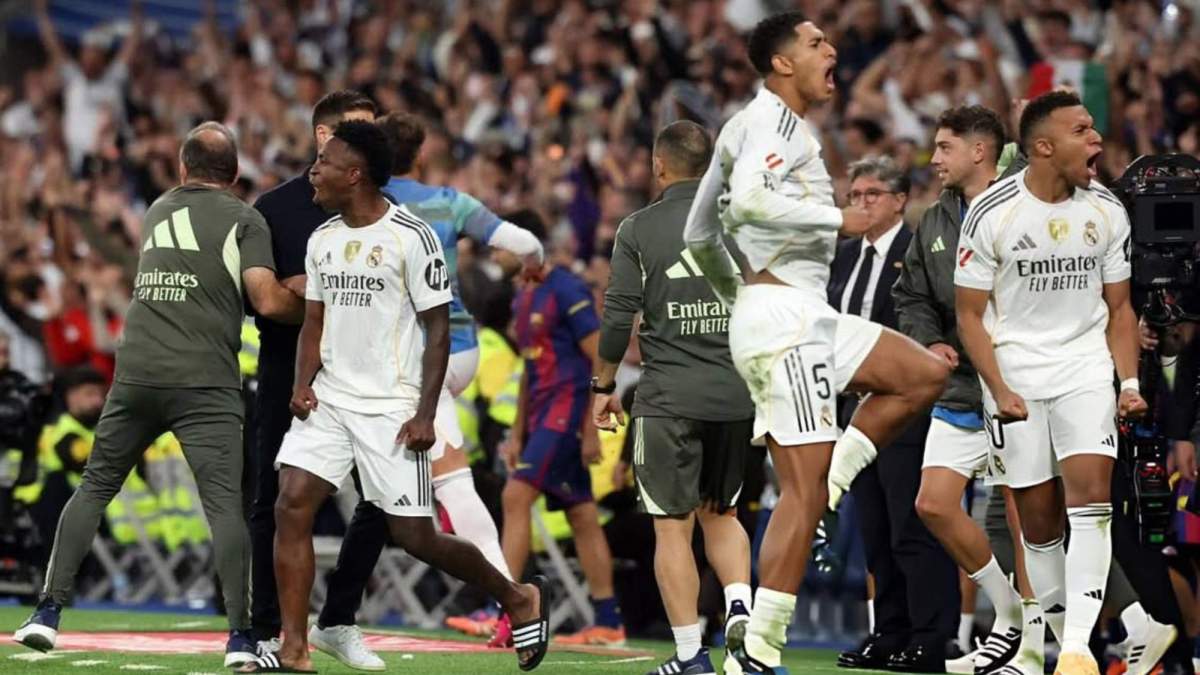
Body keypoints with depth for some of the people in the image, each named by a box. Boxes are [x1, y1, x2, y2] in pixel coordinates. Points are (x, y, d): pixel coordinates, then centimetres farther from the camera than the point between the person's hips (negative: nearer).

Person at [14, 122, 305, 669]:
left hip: (136, 374, 4)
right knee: (225, 503, -6)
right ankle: (240, 634, -13)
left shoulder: (157, 213, 18)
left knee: (95, 486, 14)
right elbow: (268, 301, -8)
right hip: (204, 383, -4)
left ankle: (49, 610, 11)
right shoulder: (244, 220, 2)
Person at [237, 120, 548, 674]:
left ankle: (519, 599, 21)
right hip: (329, 400, 6)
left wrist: (425, 415, -15)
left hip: (391, 408, -6)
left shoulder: (411, 238, -11)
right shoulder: (322, 240, 9)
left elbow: (438, 330, -9)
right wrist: (303, 384, -1)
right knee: (291, 506, -10)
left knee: (413, 536, -3)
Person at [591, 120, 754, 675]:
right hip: (737, 395, 4)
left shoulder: (639, 229, -3)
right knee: (720, 514, 21)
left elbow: (618, 317, -6)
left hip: (668, 397, -3)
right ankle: (739, 609, -3)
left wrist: (604, 386, 7)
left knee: (673, 526, 2)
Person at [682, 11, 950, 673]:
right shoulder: (775, 120, -8)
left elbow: (699, 234, 27)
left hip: (801, 315, 10)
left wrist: (736, 297, 36)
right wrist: (838, 218, -18)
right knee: (803, 489, -12)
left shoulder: (750, 124, 22)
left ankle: (822, 493, 0)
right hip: (785, 314, -10)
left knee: (925, 374, 10)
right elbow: (749, 199, -27)